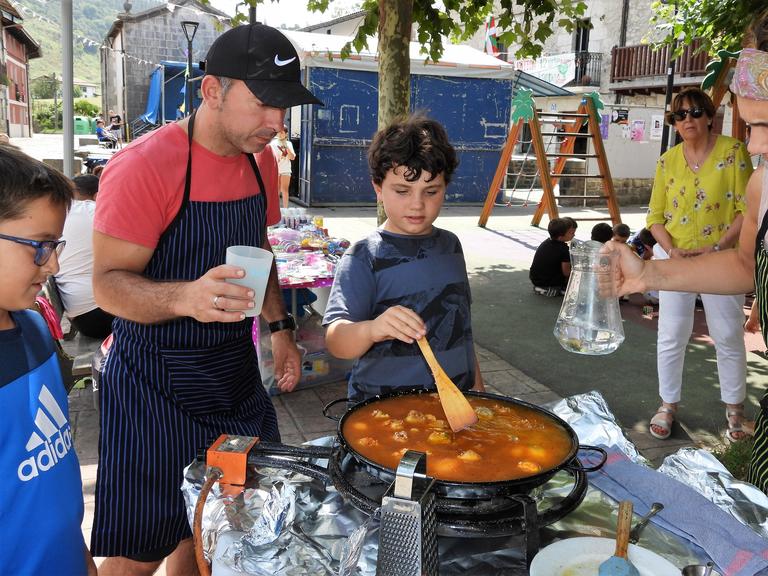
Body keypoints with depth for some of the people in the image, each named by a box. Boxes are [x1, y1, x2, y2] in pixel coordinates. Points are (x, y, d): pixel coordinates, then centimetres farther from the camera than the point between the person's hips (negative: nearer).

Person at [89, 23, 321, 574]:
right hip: (155, 385, -6)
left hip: (236, 374, 7)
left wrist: (281, 327, 9)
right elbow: (109, 282, -19)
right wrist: (185, 297, -38)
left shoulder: (261, 162, 4)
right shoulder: (143, 165, -19)